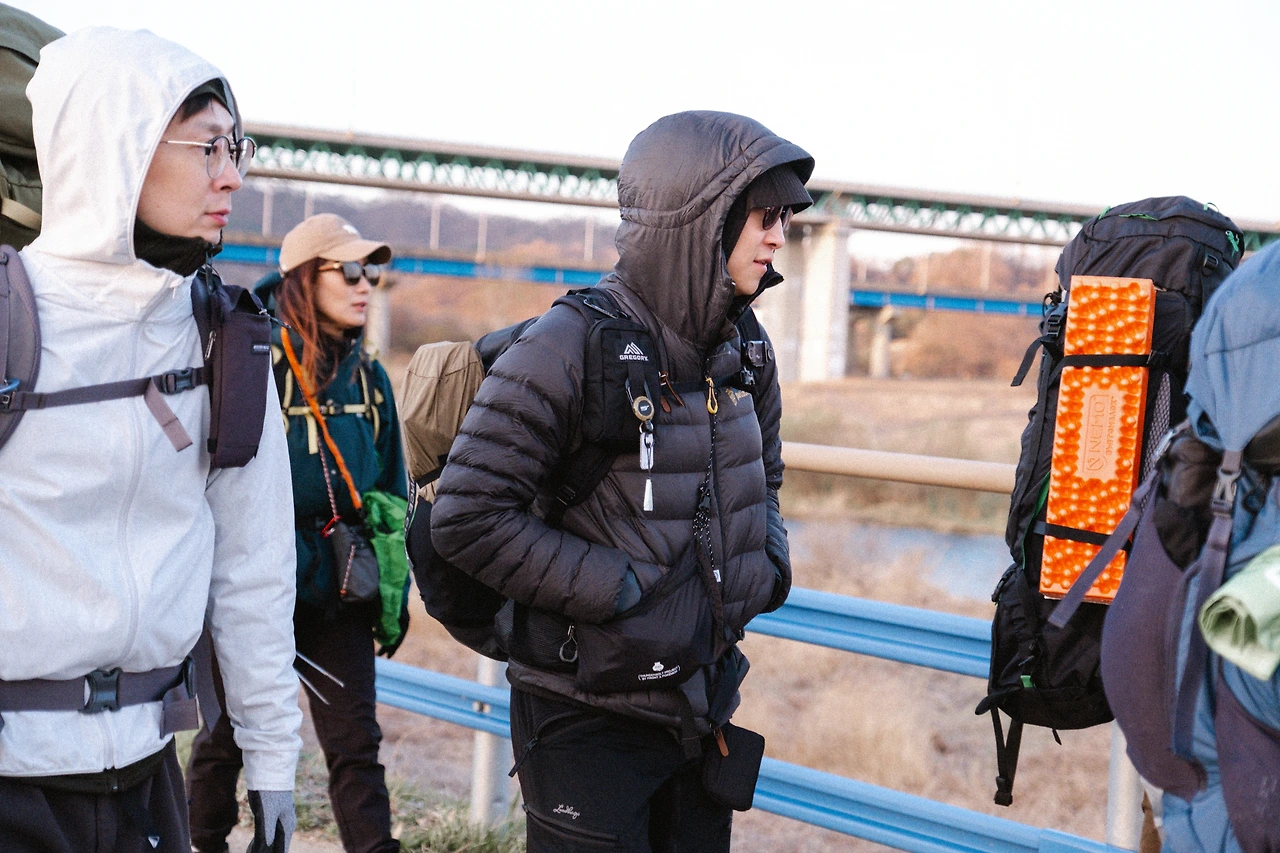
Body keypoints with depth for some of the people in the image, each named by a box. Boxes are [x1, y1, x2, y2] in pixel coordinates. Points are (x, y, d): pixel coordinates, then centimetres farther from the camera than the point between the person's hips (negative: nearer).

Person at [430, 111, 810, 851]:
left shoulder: (744, 348, 5)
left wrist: (769, 567, 3)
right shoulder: (572, 347, -19)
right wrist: (621, 593, -22)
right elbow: (469, 518, -22)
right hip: (589, 717, -7)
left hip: (703, 700, 7)